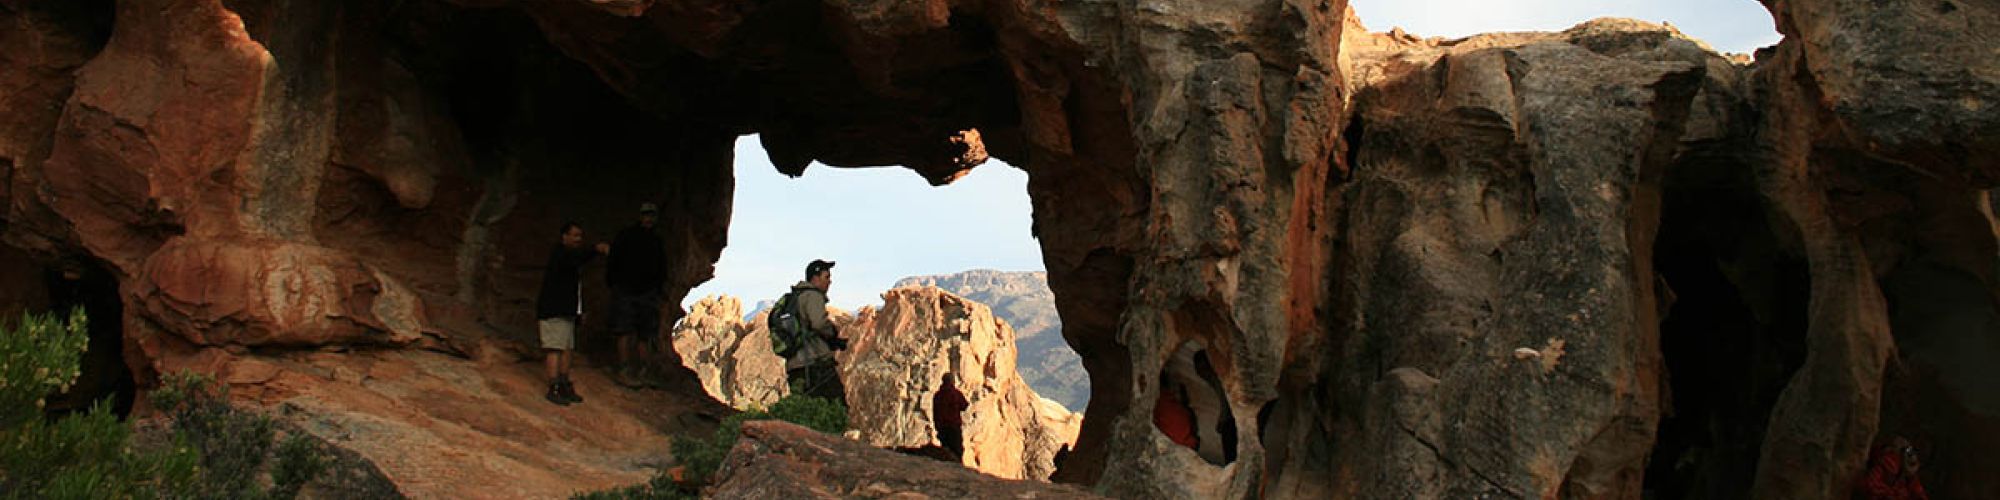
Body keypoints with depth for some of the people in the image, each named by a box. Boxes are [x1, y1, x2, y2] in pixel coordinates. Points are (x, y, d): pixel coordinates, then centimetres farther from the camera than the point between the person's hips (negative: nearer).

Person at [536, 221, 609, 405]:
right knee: (555, 349, -10)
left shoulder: (572, 255, 20)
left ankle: (564, 386, 16)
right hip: (553, 312, -10)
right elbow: (576, 259, -34)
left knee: (566, 349, 11)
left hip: (567, 312, 10)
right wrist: (596, 250, -43)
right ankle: (554, 389, -11)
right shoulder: (559, 254, -10)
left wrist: (579, 311, 23)